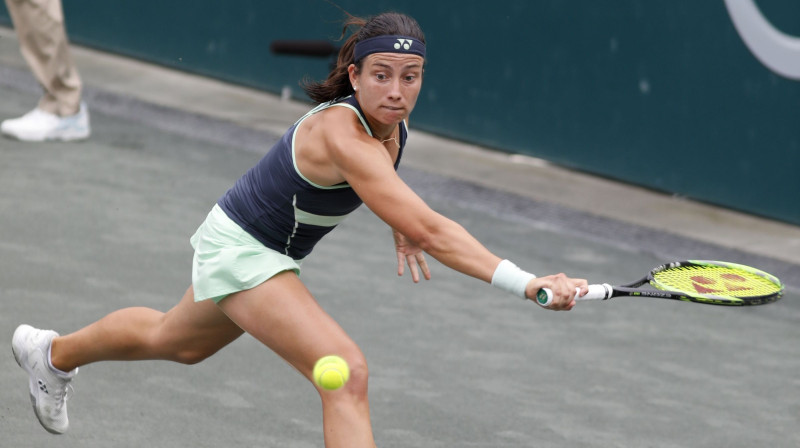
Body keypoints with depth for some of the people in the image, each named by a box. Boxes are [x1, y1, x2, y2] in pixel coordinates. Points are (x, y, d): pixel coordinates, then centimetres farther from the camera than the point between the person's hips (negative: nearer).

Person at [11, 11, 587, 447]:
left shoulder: (390, 120, -11)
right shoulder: (343, 136, -38)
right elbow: (431, 231, -46)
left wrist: (400, 219, 5)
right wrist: (526, 283, -51)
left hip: (268, 250, 10)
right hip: (241, 247, -10)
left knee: (178, 342, 34)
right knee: (347, 372, -25)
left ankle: (53, 353, 61)